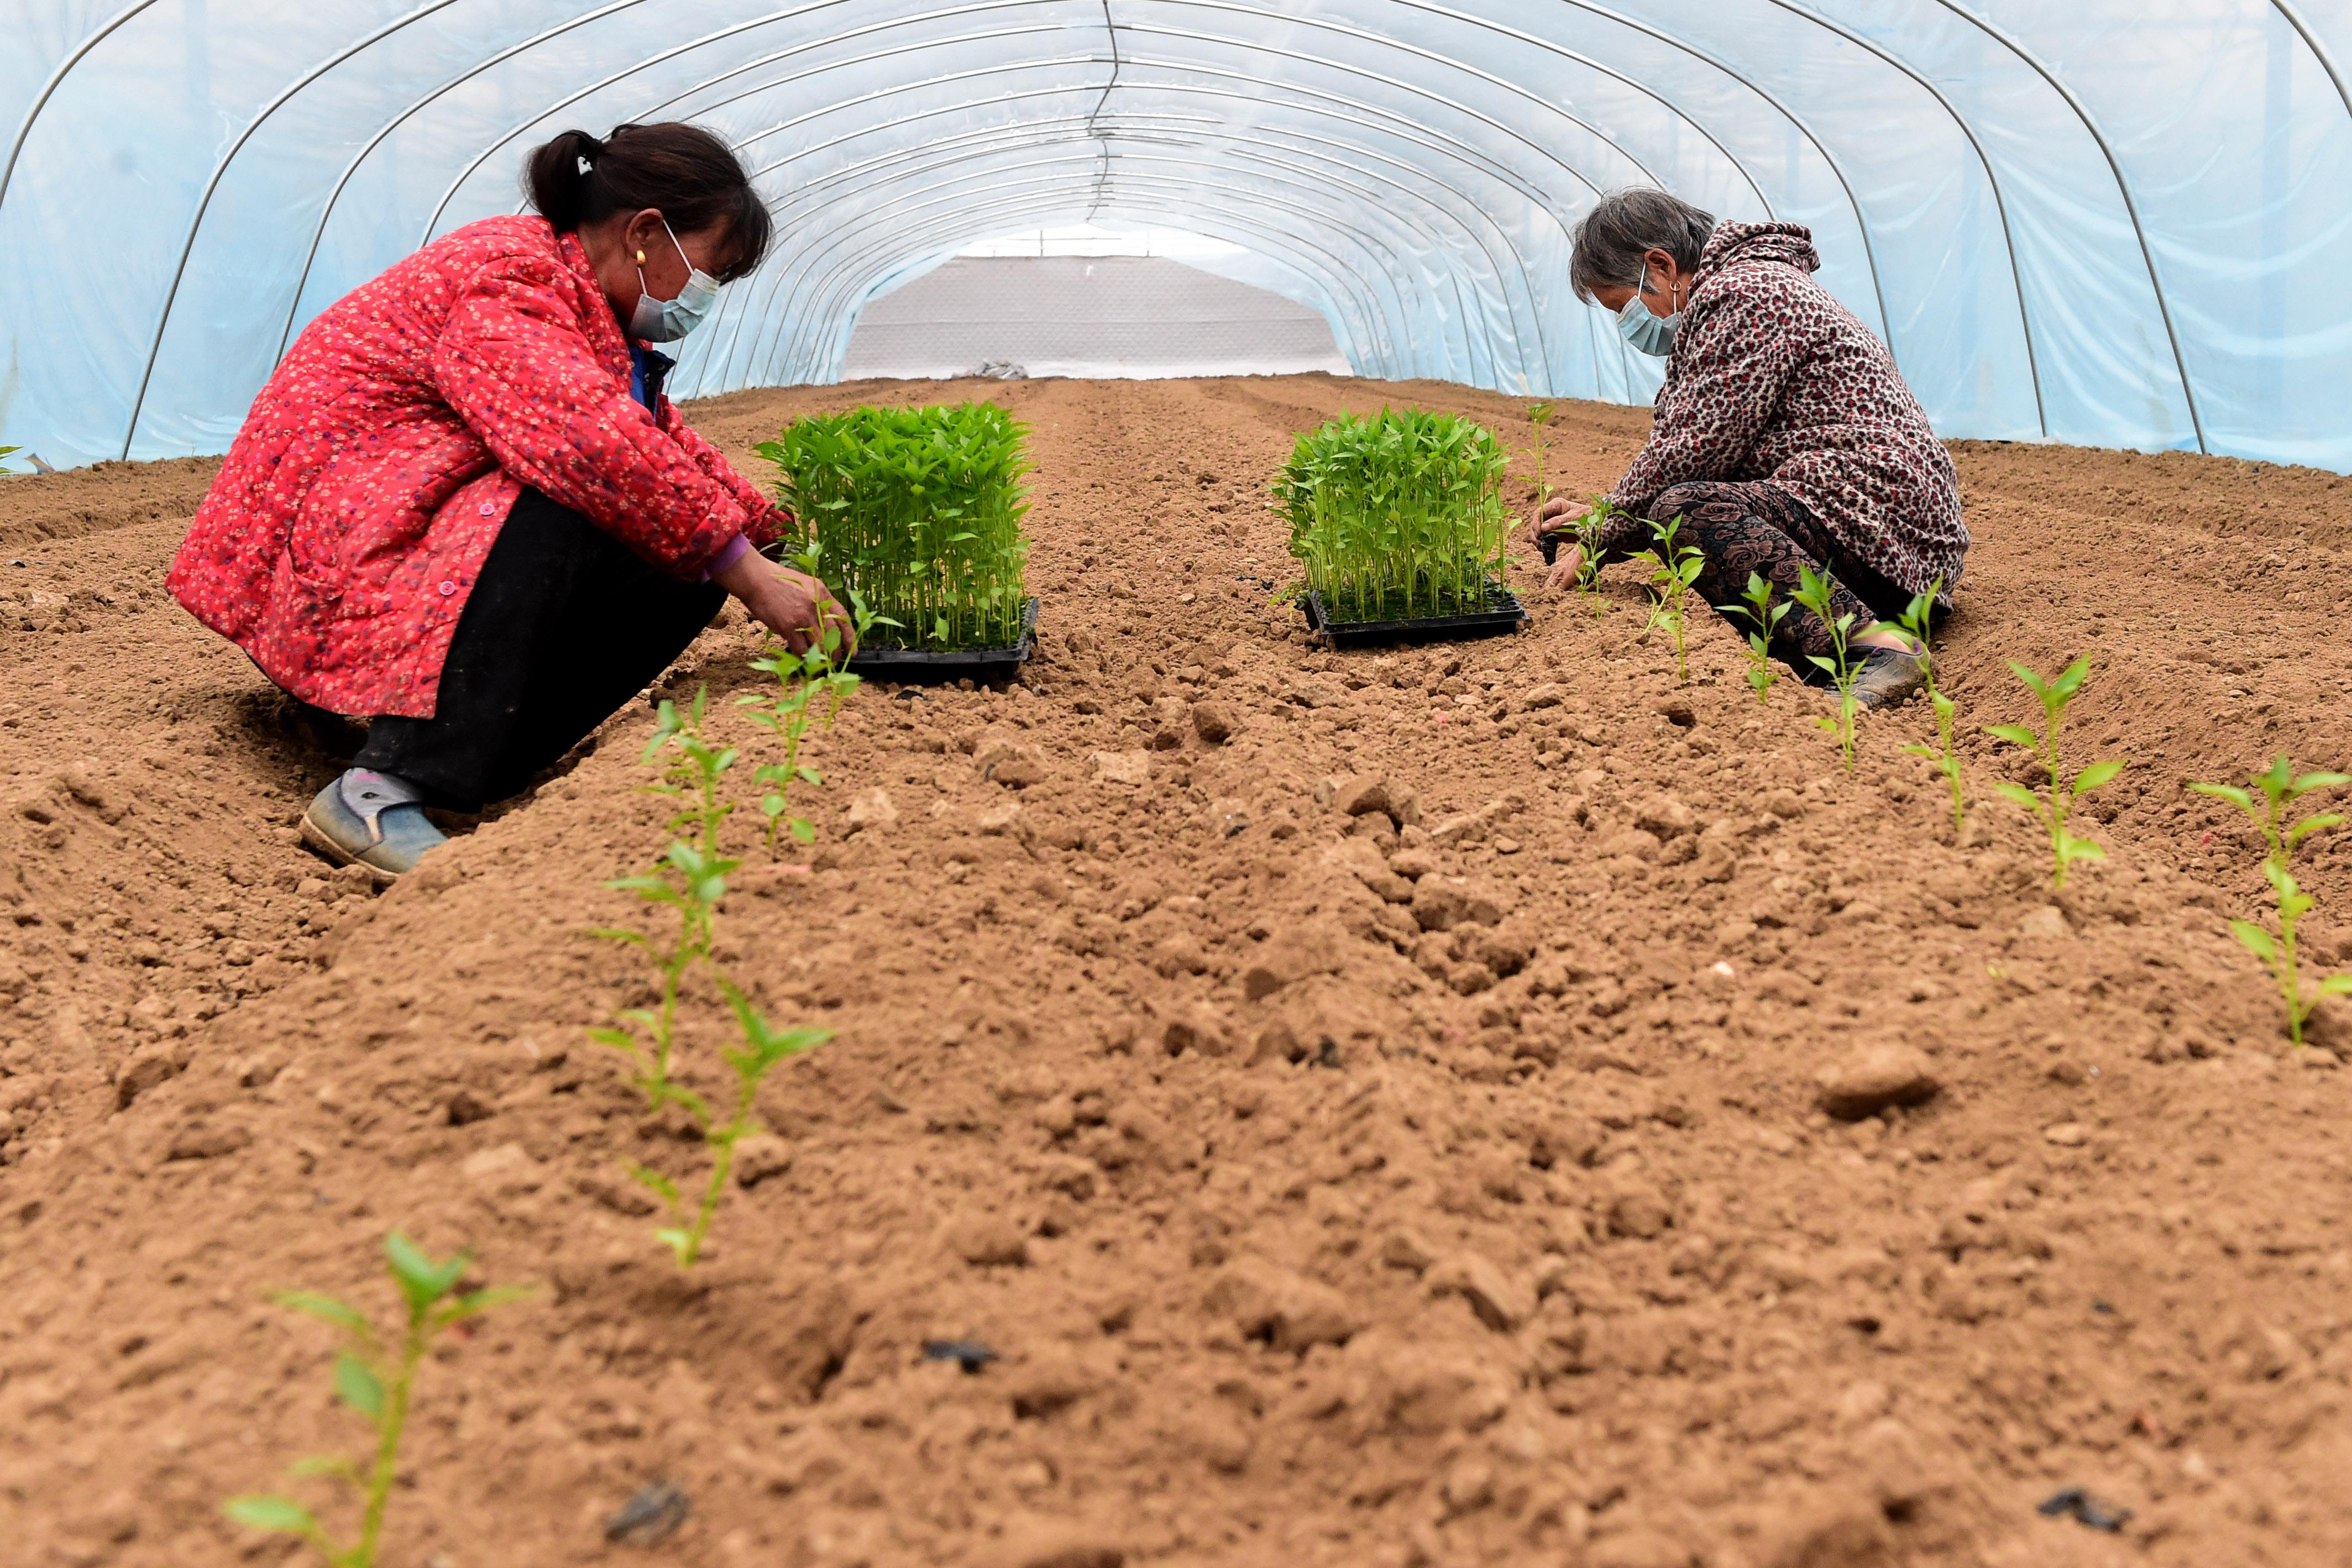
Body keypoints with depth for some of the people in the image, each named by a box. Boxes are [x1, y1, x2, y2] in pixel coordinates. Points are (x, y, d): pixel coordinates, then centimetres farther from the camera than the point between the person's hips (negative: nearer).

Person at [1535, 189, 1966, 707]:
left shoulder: (1743, 294, -9)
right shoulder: (1725, 297, 25)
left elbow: (1694, 451, -15)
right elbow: (1688, 455, 24)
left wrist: (1601, 542, -5)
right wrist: (1598, 515, 15)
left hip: (1877, 504, -11)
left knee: (1687, 512, -28)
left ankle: (1876, 646, -37)